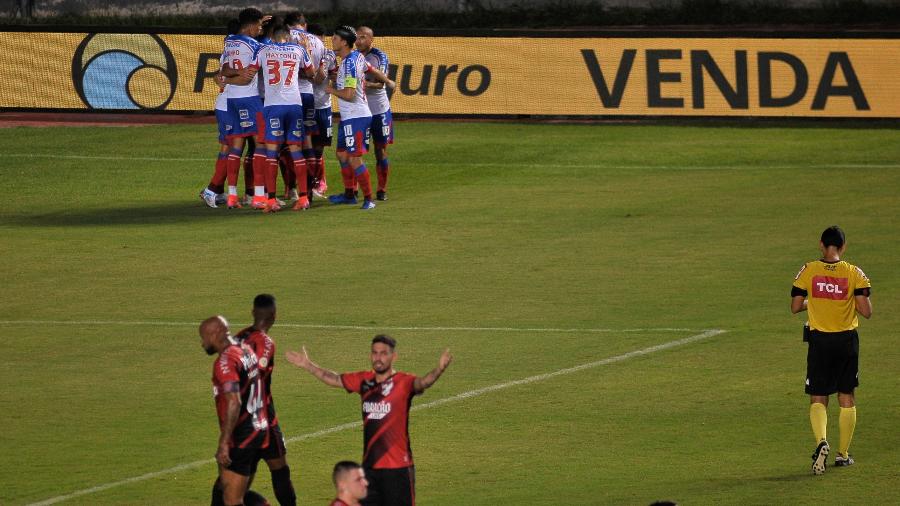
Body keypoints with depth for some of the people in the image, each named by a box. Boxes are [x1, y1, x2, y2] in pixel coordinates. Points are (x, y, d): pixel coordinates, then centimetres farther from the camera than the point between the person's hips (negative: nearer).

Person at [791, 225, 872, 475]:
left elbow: (795, 307, -4)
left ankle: (821, 441, -21)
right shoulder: (854, 273, -7)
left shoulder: (808, 271, -6)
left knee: (818, 399, 5)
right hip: (847, 341, 1)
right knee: (846, 398, 15)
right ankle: (843, 453, 18)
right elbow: (866, 311, -10)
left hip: (819, 340, 0)